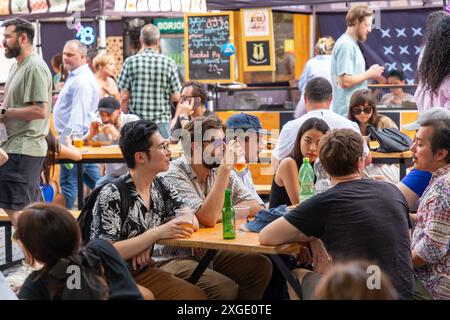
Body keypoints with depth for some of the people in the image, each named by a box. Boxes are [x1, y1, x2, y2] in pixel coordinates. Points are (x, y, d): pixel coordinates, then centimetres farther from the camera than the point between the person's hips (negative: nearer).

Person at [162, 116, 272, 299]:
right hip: (177, 259, -7)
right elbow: (207, 218, -29)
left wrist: (220, 215, -15)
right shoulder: (174, 175, -16)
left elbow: (254, 206, 0)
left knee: (261, 265, -11)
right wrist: (225, 168, -27)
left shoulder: (220, 169, 4)